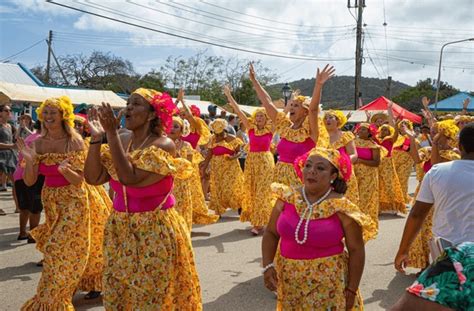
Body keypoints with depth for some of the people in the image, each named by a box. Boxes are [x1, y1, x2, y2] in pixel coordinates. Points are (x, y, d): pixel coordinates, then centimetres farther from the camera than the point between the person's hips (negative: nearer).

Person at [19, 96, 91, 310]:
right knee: (55, 251, 15)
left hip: (72, 203, -5)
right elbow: (29, 181, -3)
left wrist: (65, 170, -35)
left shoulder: (75, 142, -14)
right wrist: (29, 160, -20)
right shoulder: (39, 143, -2)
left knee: (60, 252, -5)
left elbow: (79, 180, -16)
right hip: (50, 202, 5)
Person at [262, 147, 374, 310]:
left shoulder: (341, 208, -14)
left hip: (328, 283, -3)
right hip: (289, 280, 4)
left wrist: (351, 290, -6)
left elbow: (356, 250, -6)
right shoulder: (287, 198, -5)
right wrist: (268, 266, -9)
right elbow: (271, 233, 3)